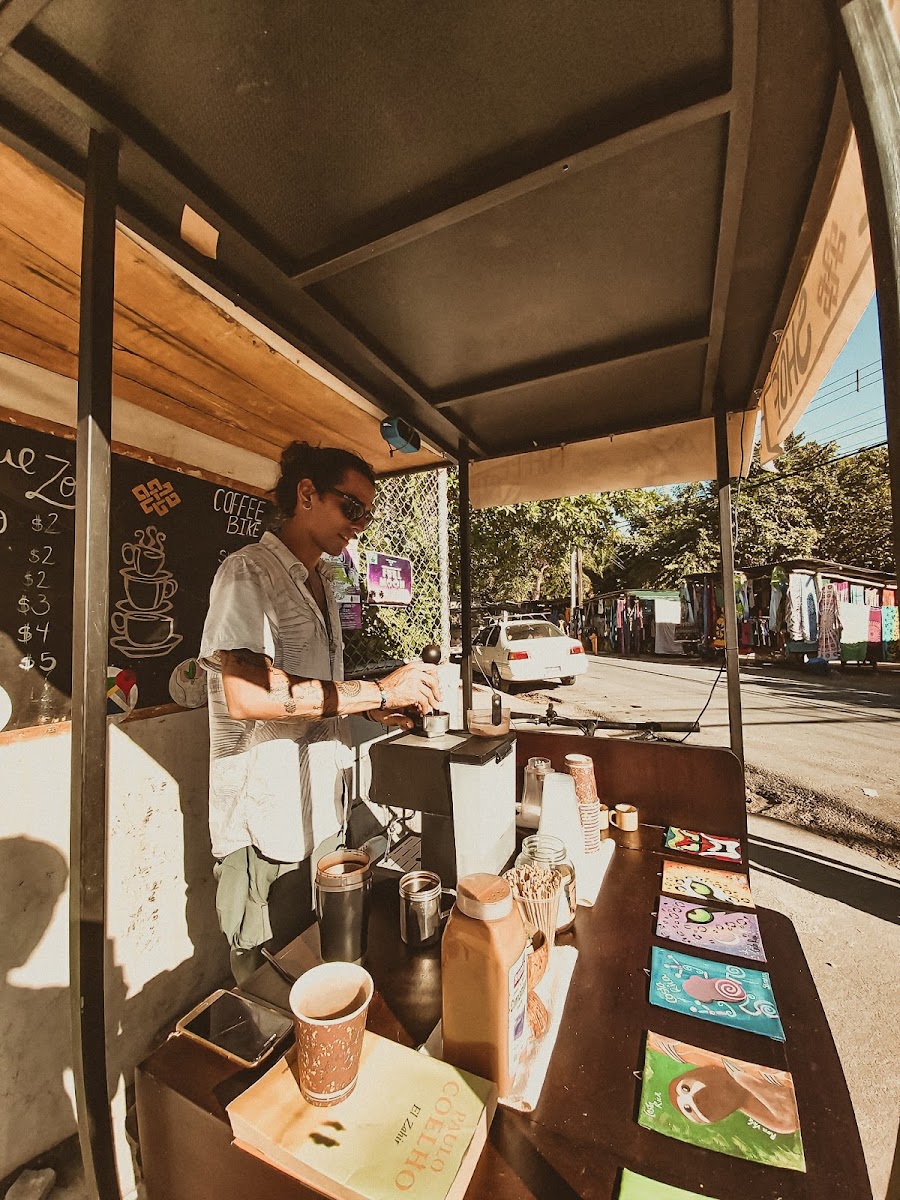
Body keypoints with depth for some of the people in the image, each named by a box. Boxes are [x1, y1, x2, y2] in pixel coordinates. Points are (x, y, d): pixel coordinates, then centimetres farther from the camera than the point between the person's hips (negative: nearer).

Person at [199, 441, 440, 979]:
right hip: (266, 829, -8)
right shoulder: (249, 572, -14)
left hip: (322, 813, 8)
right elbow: (248, 694, -28)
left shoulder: (320, 582, 12)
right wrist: (377, 690, -26)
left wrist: (371, 707, 2)